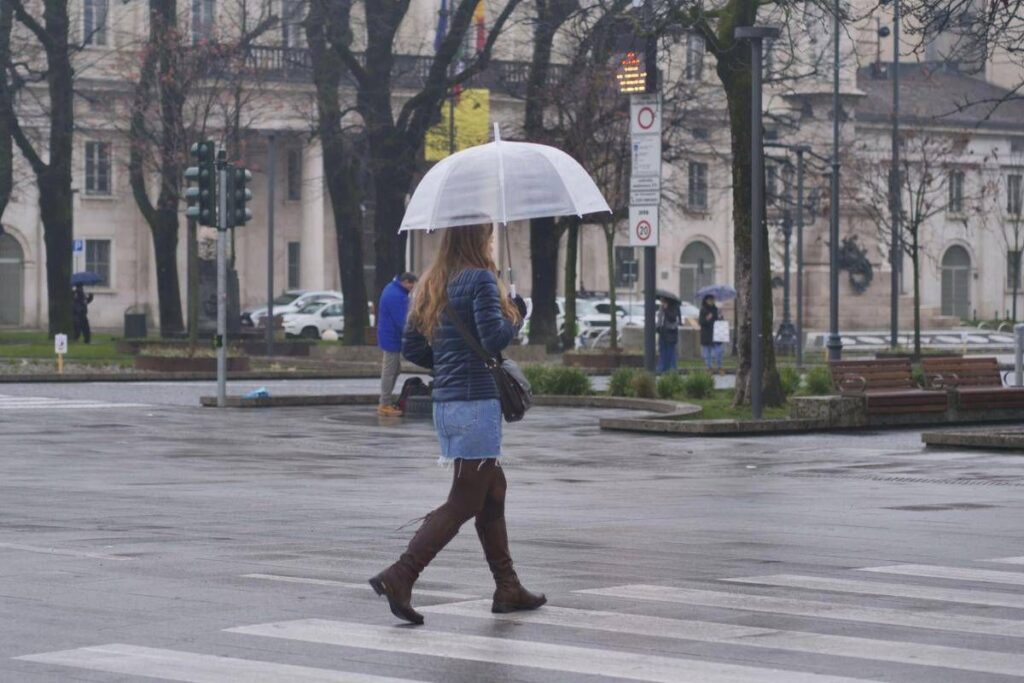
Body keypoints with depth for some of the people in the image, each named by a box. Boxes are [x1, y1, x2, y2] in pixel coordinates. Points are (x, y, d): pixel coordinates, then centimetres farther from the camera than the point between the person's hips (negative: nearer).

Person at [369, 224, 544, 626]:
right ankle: (399, 577, -14)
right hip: (476, 402, -9)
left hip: (445, 403, 9)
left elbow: (411, 348, 13)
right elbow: (494, 338, -20)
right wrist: (516, 314, -1)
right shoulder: (480, 279, -11)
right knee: (463, 502, -5)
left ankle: (507, 588, 21)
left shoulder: (433, 284, 13)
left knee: (492, 491, 17)